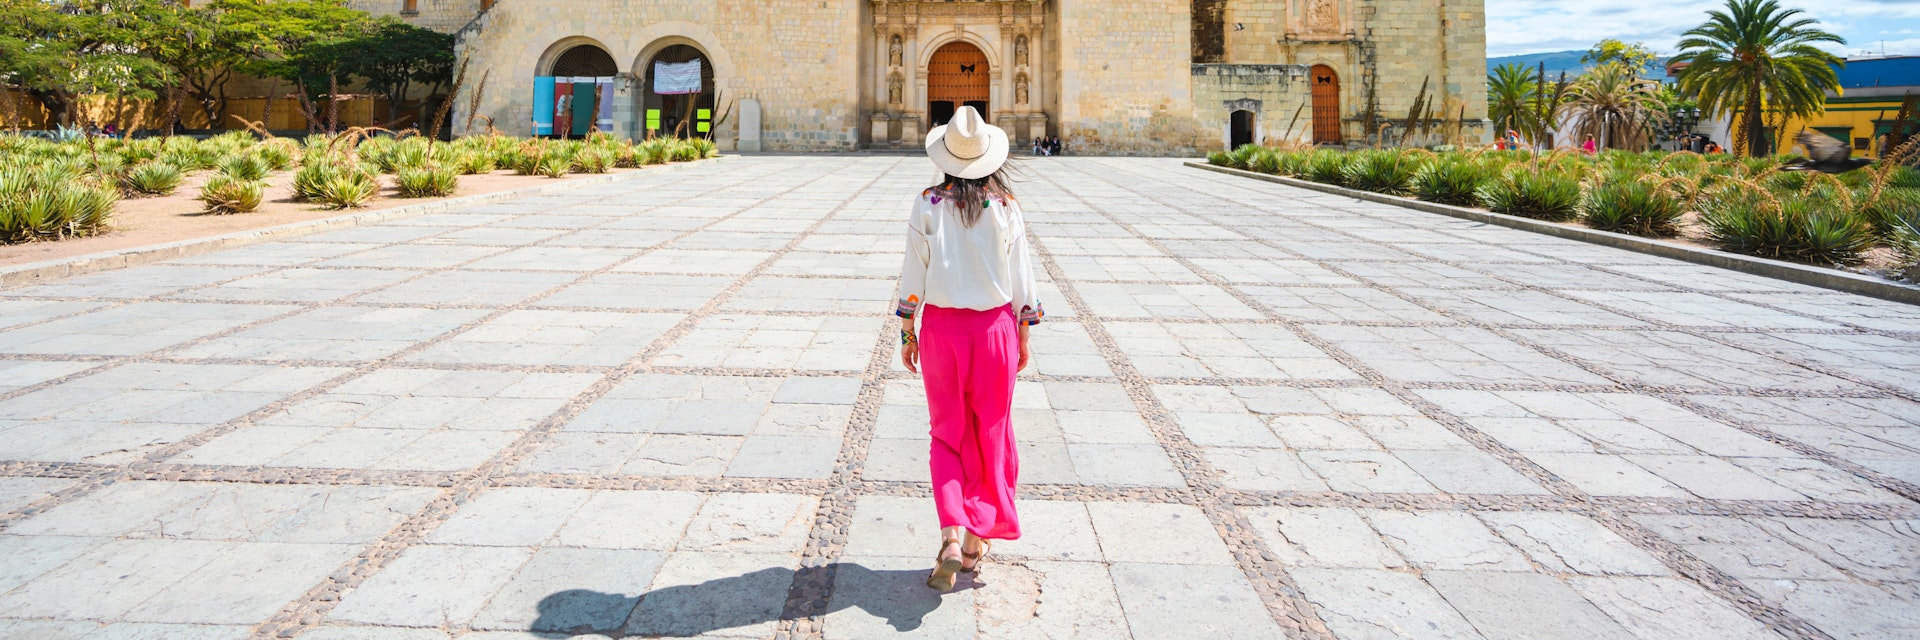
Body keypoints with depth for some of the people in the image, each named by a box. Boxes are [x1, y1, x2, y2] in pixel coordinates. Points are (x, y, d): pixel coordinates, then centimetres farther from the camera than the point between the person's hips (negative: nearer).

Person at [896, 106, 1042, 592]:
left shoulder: (928, 206, -6)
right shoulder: (1006, 209, -4)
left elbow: (913, 275, -3)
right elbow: (1021, 278, 0)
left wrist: (907, 333, 7)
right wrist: (1023, 336, 10)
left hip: (941, 328, 0)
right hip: (994, 328, 0)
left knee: (947, 434, 13)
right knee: (991, 434, 14)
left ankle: (951, 534, -4)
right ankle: (978, 539, 23)